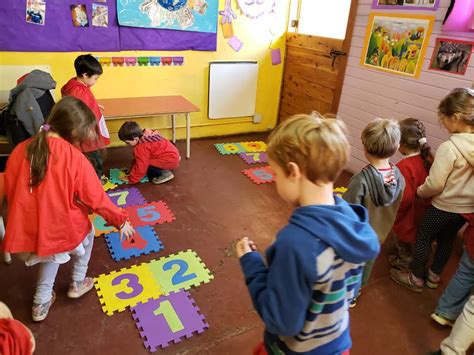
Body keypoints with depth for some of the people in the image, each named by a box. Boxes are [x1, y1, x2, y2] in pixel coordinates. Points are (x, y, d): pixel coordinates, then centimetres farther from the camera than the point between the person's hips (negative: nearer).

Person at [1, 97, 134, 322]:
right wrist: (121, 220, 5)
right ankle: (78, 283, 41)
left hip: (25, 232, 4)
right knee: (86, 231, 30)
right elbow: (97, 199, -10)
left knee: (52, 249, 36)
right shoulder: (75, 159, -17)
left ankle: (41, 302, 38)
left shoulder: (21, 150, -3)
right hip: (62, 231, -4)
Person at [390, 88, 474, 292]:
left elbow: (434, 184, -23)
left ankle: (416, 278, 29)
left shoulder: (449, 147, -28)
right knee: (447, 240, 24)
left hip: (444, 207, -7)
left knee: (423, 238, 14)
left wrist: (419, 192, -4)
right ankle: (434, 276, 42)